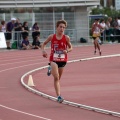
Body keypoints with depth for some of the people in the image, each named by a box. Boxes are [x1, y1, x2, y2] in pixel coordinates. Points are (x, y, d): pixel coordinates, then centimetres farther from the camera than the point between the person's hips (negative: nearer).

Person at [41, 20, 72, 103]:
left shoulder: (66, 38, -4)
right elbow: (44, 44, 11)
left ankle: (58, 96, 33)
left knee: (58, 78, 15)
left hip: (63, 60, 2)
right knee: (56, 78, -16)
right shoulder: (52, 37, -4)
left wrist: (67, 51, -16)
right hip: (54, 59, -2)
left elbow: (71, 48, 6)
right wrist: (43, 50, -8)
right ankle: (59, 96, -23)